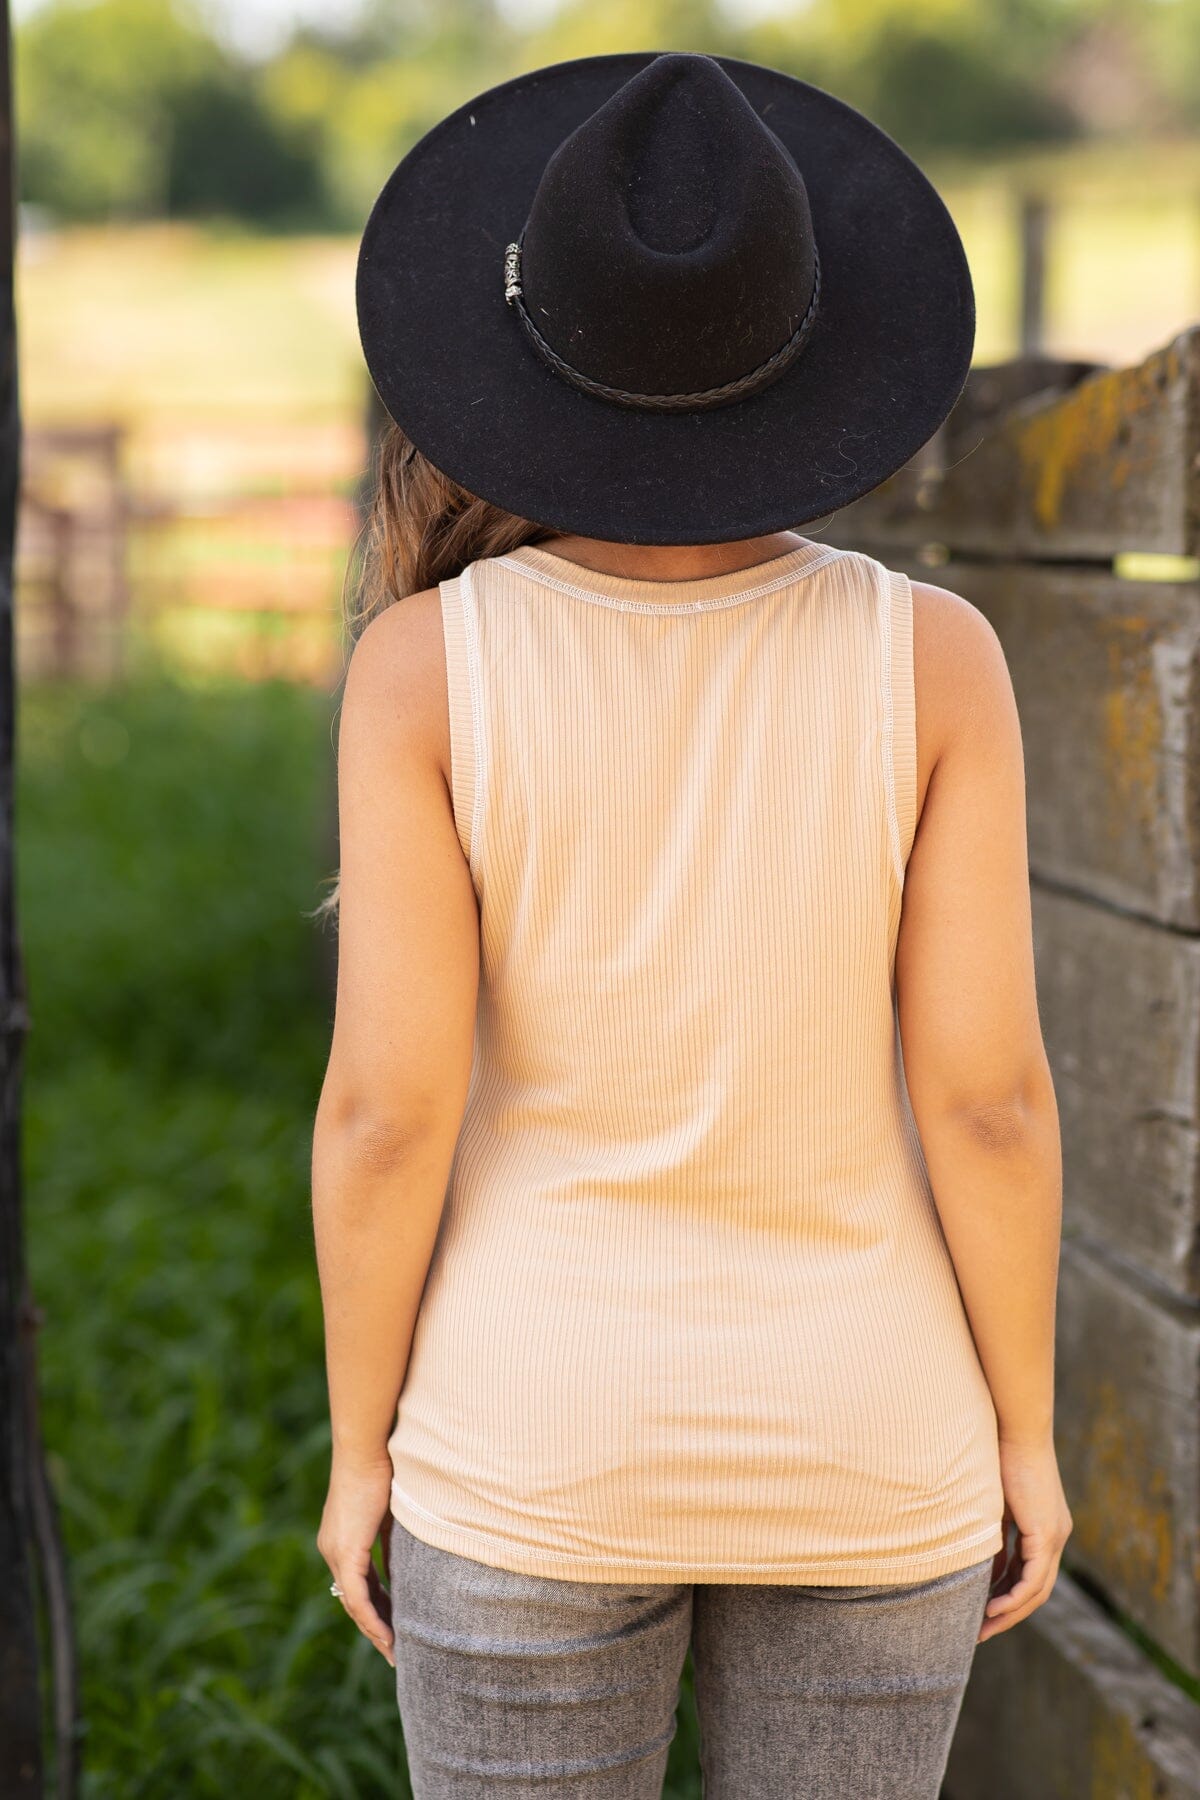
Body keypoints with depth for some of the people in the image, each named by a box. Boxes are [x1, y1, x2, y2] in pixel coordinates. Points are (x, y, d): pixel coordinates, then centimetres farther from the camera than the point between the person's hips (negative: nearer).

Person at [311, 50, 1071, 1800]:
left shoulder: (429, 660, -15)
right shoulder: (930, 655, -13)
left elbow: (391, 1102, -15)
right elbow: (985, 1088, -12)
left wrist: (359, 1444, 0)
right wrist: (1026, 1429, 2)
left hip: (541, 1440, -1)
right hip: (855, 1446, 1)